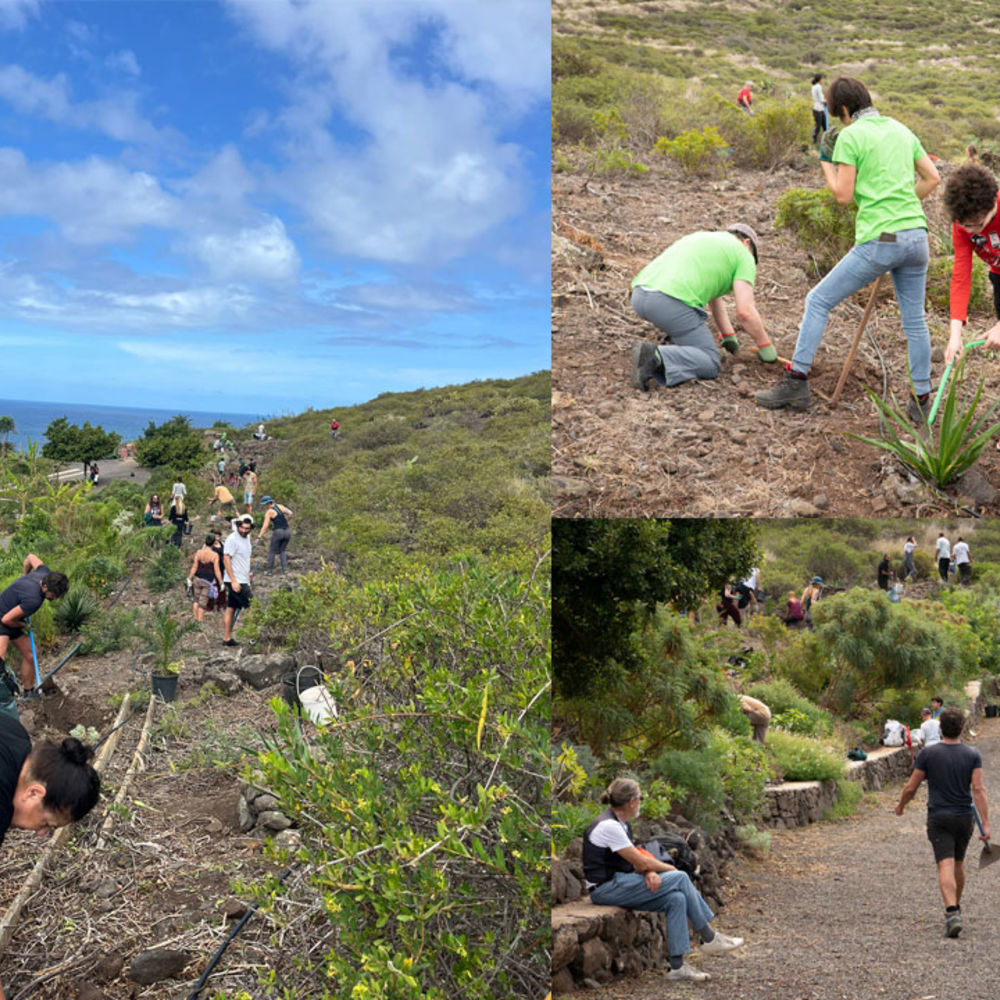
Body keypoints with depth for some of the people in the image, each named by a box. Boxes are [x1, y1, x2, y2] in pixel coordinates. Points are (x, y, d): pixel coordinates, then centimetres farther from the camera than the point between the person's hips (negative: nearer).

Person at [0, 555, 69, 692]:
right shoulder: (34, 600, -35)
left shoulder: (46, 574, -10)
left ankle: (28, 692, 28)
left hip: (14, 622, 10)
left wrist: (25, 575, 27)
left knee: (30, 655, 14)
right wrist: (24, 626, -8)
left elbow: (31, 557, 11)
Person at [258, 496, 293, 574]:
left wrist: (259, 537, -13)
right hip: (287, 531, 6)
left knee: (272, 551, 9)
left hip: (278, 532, -6)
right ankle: (284, 568, 8)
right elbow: (290, 513, 8)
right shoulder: (280, 506, 9)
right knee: (282, 550, 19)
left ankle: (269, 570, 9)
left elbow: (265, 526, -13)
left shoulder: (269, 512, -7)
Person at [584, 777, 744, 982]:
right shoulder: (609, 826, -19)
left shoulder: (622, 824, 12)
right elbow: (640, 861, -16)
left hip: (619, 884, 9)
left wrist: (650, 872, -11)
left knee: (676, 899, -12)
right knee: (680, 878, -15)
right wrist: (671, 869, 1)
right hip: (606, 889, -9)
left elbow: (637, 860, 12)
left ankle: (677, 966, -11)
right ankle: (709, 938, -4)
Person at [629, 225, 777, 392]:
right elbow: (745, 311, 1)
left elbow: (714, 297, 44)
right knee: (710, 364, 1)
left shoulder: (703, 239, 35)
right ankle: (656, 357, -22)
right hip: (671, 302, -8)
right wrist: (766, 347, 14)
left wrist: (729, 336, 50)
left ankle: (675, 343, 18)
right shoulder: (743, 255, 13)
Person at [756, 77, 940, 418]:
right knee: (914, 319, 14)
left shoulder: (851, 136, -4)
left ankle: (796, 382, 5)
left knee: (818, 301, 6)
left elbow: (843, 195, -5)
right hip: (916, 235, 6)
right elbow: (932, 177, 17)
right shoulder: (901, 130, 16)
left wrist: (826, 165, 10)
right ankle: (921, 401, 18)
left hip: (879, 240, -6)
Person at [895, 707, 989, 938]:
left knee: (946, 866, -9)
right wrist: (985, 824, -13)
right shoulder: (972, 754, -5)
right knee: (958, 863, 22)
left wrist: (900, 806, 15)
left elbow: (911, 787, -4)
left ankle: (952, 913, -26)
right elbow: (978, 789, -12)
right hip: (964, 817, 2)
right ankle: (956, 907, 36)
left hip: (938, 818, -2)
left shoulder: (928, 753, -8)